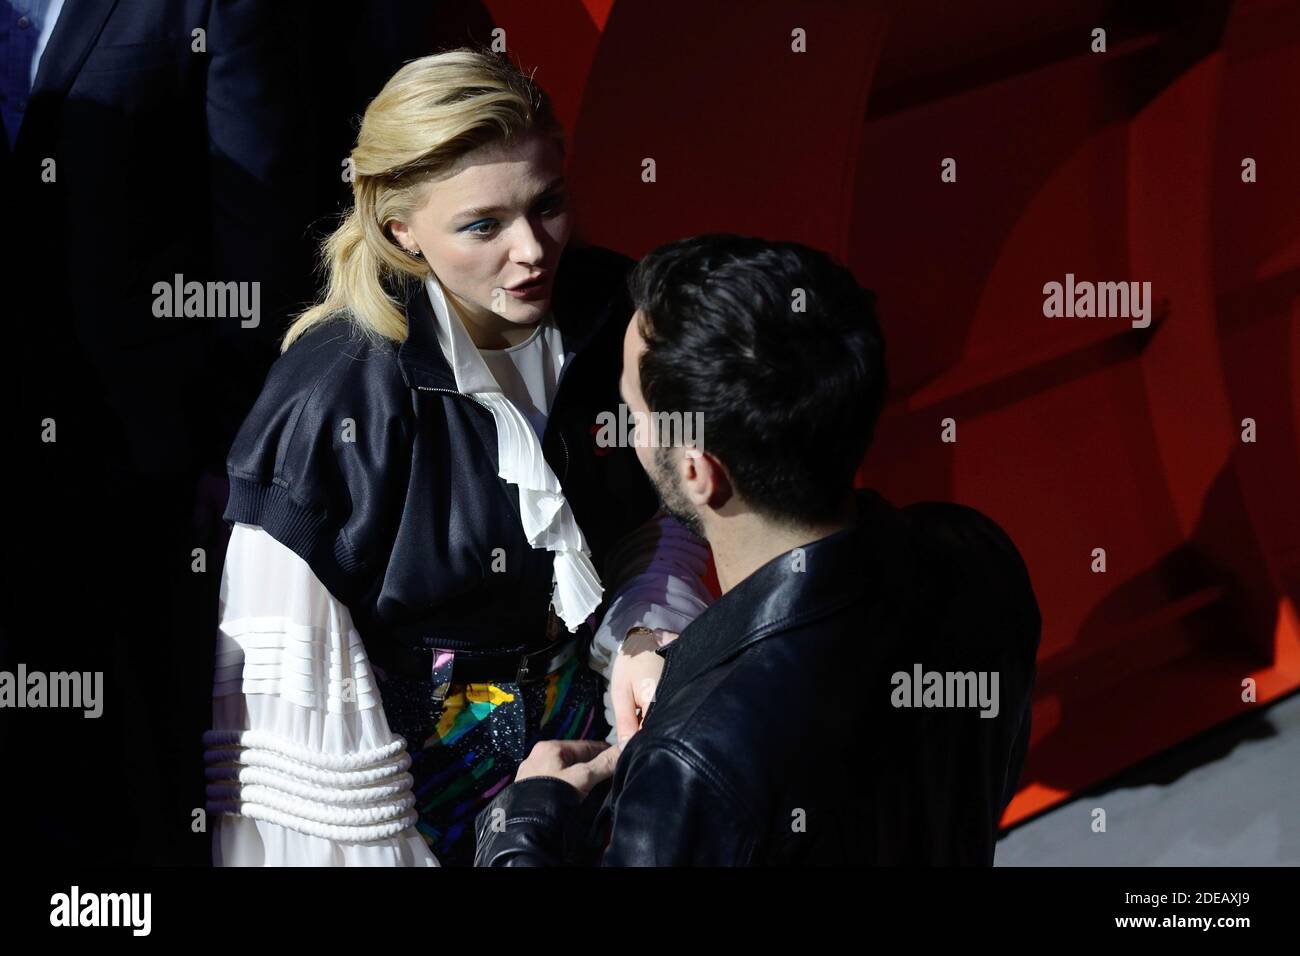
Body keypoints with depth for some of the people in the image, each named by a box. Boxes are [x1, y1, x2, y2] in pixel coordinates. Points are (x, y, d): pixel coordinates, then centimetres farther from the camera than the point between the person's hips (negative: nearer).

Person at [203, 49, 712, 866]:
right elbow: (292, 676, -21)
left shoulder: (611, 311, -12)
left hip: (582, 724, 5)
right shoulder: (334, 401, -26)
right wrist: (372, 849, -17)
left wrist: (643, 638, -13)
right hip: (411, 755, -4)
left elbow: (663, 517, 5)